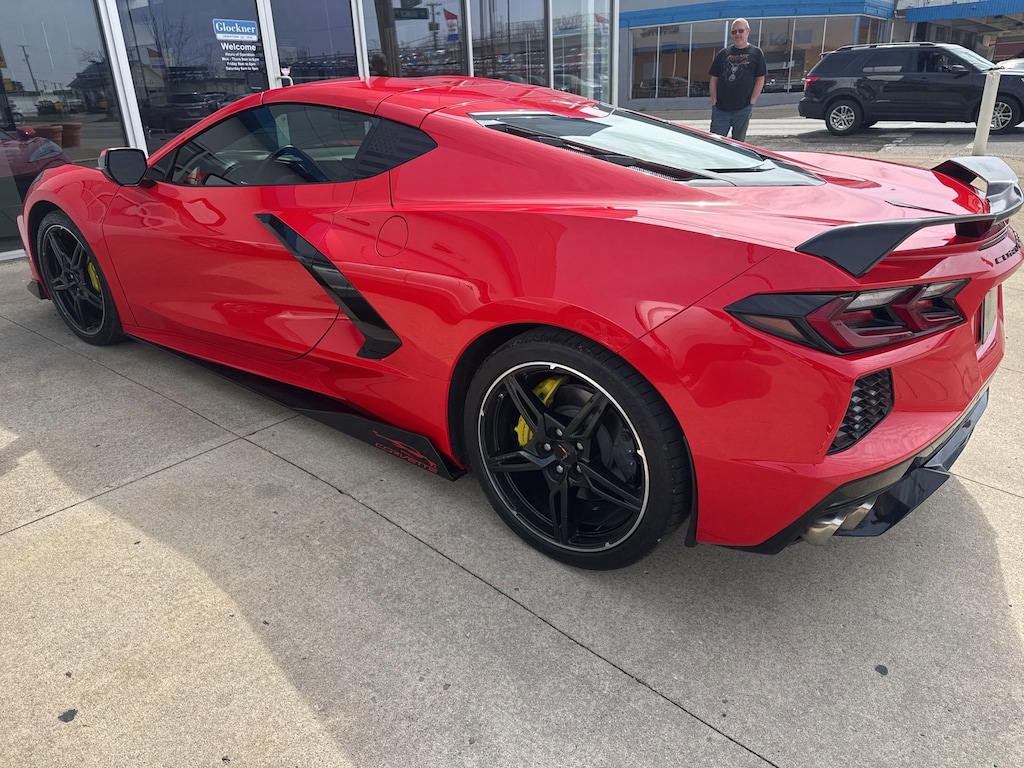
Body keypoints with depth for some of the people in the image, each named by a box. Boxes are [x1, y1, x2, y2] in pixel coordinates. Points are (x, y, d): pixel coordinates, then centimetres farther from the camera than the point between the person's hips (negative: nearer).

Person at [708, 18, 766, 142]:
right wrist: (714, 101, 0)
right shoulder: (723, 53, 11)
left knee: (738, 143, 7)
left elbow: (760, 79, 2)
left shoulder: (755, 53, 5)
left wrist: (751, 102, -7)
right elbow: (714, 79, 10)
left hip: (743, 109, -1)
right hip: (720, 108, 2)